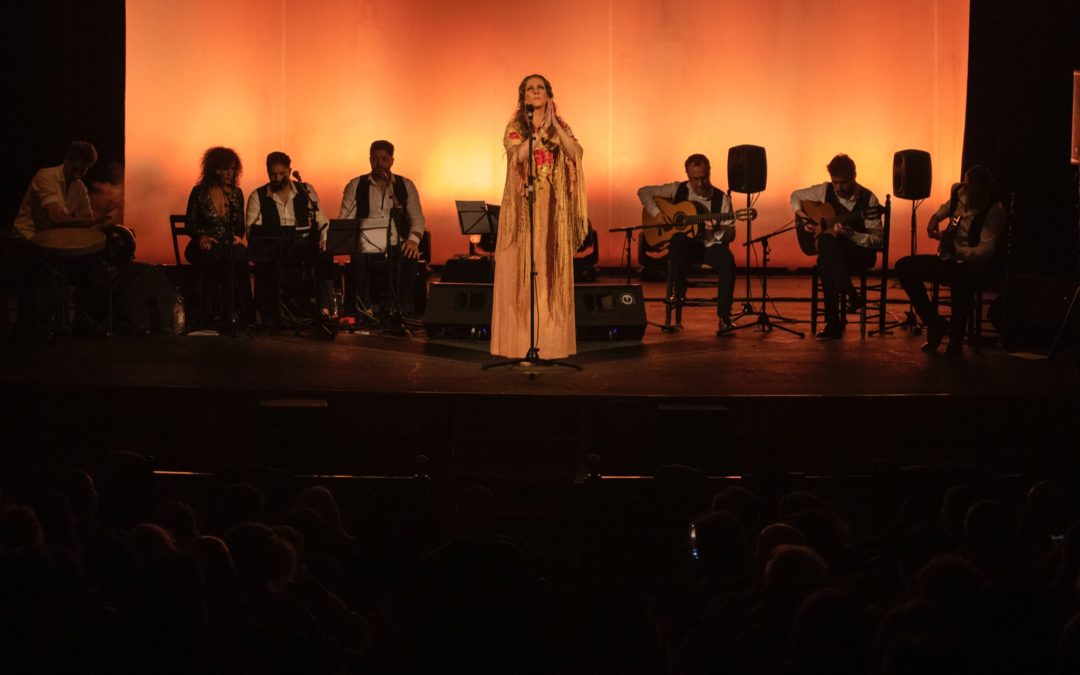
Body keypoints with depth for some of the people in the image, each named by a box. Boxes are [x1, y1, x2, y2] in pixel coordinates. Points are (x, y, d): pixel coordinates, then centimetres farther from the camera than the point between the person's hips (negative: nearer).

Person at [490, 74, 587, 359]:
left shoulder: (561, 127, 10)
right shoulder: (514, 127, 5)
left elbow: (575, 153, -9)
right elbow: (518, 155, -14)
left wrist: (554, 124, -13)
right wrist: (541, 129, -16)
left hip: (553, 208, 1)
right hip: (522, 206, -1)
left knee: (551, 269, 0)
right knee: (520, 269, -4)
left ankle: (551, 340, 3)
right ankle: (519, 339, -2)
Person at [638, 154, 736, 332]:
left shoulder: (721, 198, 1)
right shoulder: (678, 190, 3)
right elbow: (644, 191, 5)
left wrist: (717, 230, -26)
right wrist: (656, 213, -10)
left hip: (710, 246, 0)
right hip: (683, 246, 0)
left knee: (727, 259, -34)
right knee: (679, 238, -37)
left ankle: (724, 316, -29)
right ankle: (677, 290, -24)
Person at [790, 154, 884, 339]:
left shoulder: (868, 199, -9)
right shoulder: (825, 191, 3)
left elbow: (878, 239, -13)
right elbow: (796, 196, 20)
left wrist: (850, 234, -28)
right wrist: (800, 214, 0)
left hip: (860, 252, -3)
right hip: (831, 252, 3)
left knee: (826, 262, -37)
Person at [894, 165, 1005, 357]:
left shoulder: (994, 210, -19)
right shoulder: (959, 194, 1)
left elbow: (987, 251, -28)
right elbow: (945, 209, 26)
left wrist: (956, 251, -41)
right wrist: (935, 219, 5)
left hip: (977, 264, -7)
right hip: (952, 260, 7)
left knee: (960, 275, -42)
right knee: (904, 266, -11)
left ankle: (956, 338, -23)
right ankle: (935, 324, -1)